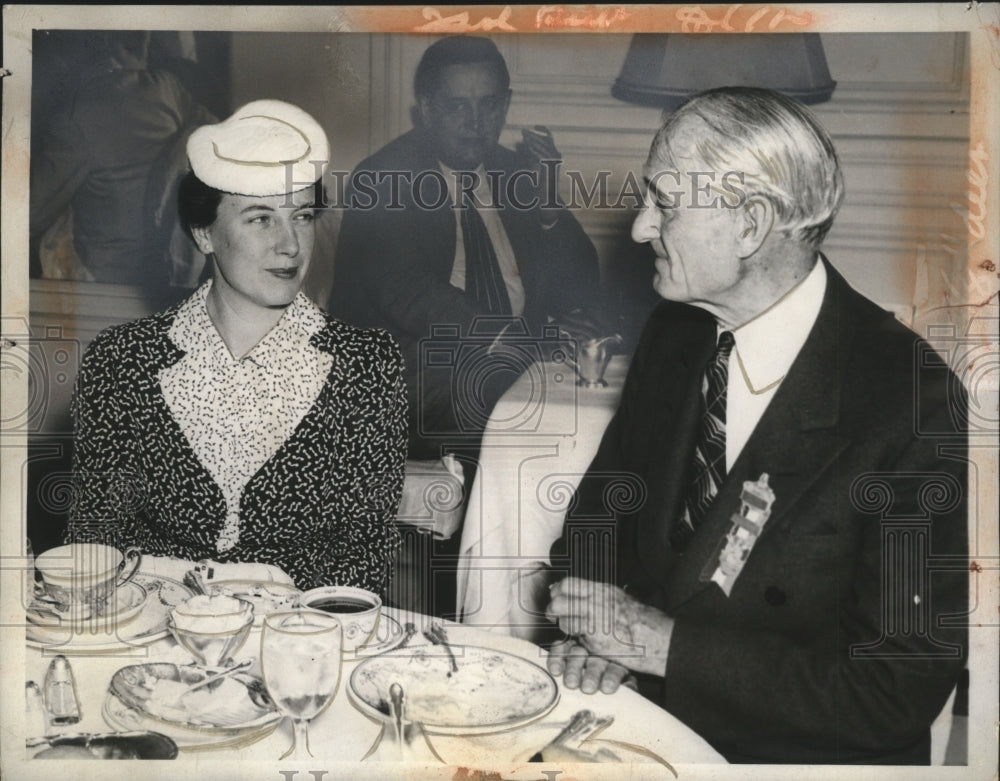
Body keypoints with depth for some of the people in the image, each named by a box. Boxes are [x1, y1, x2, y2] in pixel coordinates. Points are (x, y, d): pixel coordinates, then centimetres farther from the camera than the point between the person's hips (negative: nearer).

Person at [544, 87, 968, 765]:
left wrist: (663, 643, -19)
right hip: (644, 714, 4)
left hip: (800, 753, -4)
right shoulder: (675, 334, -2)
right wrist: (603, 631, -13)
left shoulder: (917, 407, -20)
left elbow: (899, 690, -19)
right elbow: (600, 506, 7)